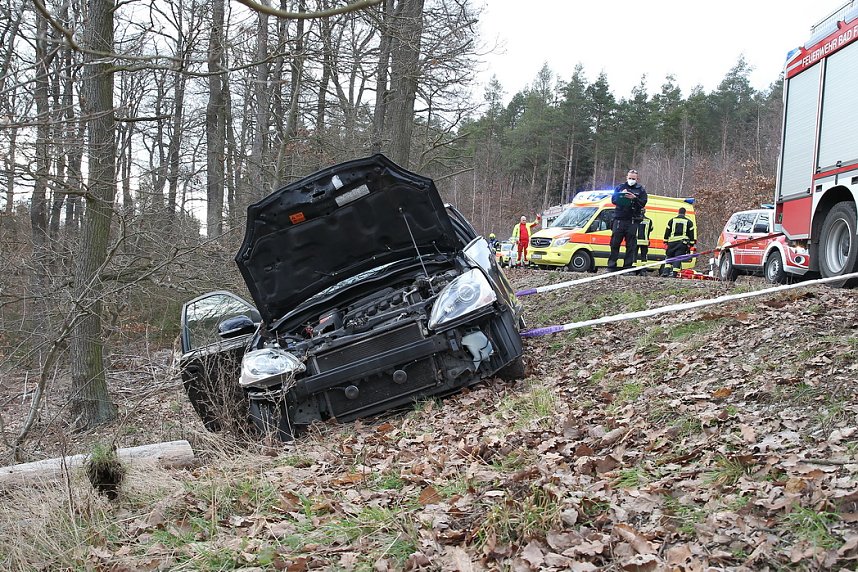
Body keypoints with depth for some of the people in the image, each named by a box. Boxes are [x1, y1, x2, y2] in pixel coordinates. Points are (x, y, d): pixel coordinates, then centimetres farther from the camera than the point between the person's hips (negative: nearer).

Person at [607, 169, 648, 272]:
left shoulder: (641, 190, 11)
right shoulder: (620, 187, 15)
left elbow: (643, 203, 0)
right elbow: (613, 200, 5)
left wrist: (634, 198, -17)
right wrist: (621, 194, -13)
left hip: (633, 221, -1)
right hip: (619, 219, 1)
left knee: (631, 245, -1)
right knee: (615, 243, -1)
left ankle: (628, 266, 2)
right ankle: (611, 266, 3)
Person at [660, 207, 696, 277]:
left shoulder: (672, 221, 11)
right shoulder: (688, 222, 10)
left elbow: (667, 232, 11)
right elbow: (691, 235, 9)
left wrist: (666, 242, 15)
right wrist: (691, 244, 11)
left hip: (672, 242, 1)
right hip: (683, 242, -1)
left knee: (669, 256, 9)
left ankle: (666, 271, -4)